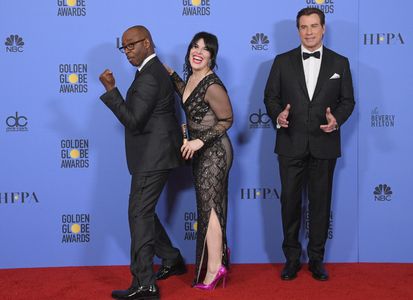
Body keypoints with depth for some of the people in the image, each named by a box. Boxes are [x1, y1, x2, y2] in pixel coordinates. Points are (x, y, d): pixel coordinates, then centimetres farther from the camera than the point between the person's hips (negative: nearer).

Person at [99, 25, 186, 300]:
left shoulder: (148, 76, -17)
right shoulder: (155, 70, 16)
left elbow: (133, 121, -20)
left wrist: (111, 90, -20)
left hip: (153, 157, -10)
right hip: (153, 155, 10)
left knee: (139, 214, -9)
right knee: (144, 212, 17)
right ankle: (173, 260, 30)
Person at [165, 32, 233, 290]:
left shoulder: (213, 86, -22)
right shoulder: (192, 77, 4)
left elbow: (227, 120, -16)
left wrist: (200, 141, -22)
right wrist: (172, 75, 16)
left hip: (213, 151, -8)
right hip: (201, 151, 8)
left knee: (208, 207, -1)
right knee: (211, 204, 19)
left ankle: (214, 267, 9)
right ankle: (219, 252, 35)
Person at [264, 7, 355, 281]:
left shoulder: (340, 63, 5)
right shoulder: (283, 61, 5)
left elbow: (347, 100, 5)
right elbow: (271, 96, 5)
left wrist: (337, 120, -14)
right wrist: (278, 115, -15)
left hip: (324, 144, 0)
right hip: (291, 144, 0)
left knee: (321, 203, 6)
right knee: (290, 201, 5)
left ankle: (317, 258, 19)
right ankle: (292, 258, 18)